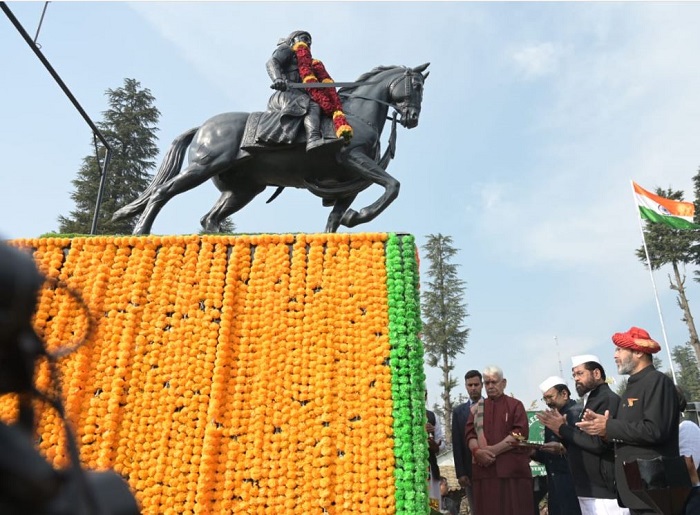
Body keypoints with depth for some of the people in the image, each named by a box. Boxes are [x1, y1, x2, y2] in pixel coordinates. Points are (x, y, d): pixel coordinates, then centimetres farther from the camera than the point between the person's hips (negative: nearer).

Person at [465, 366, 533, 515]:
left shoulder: (515, 405, 7)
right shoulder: (476, 408, 16)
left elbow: (520, 434, -6)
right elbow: (470, 434, 8)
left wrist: (493, 450, -14)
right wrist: (477, 451, -14)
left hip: (513, 468, -2)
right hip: (484, 469, 2)